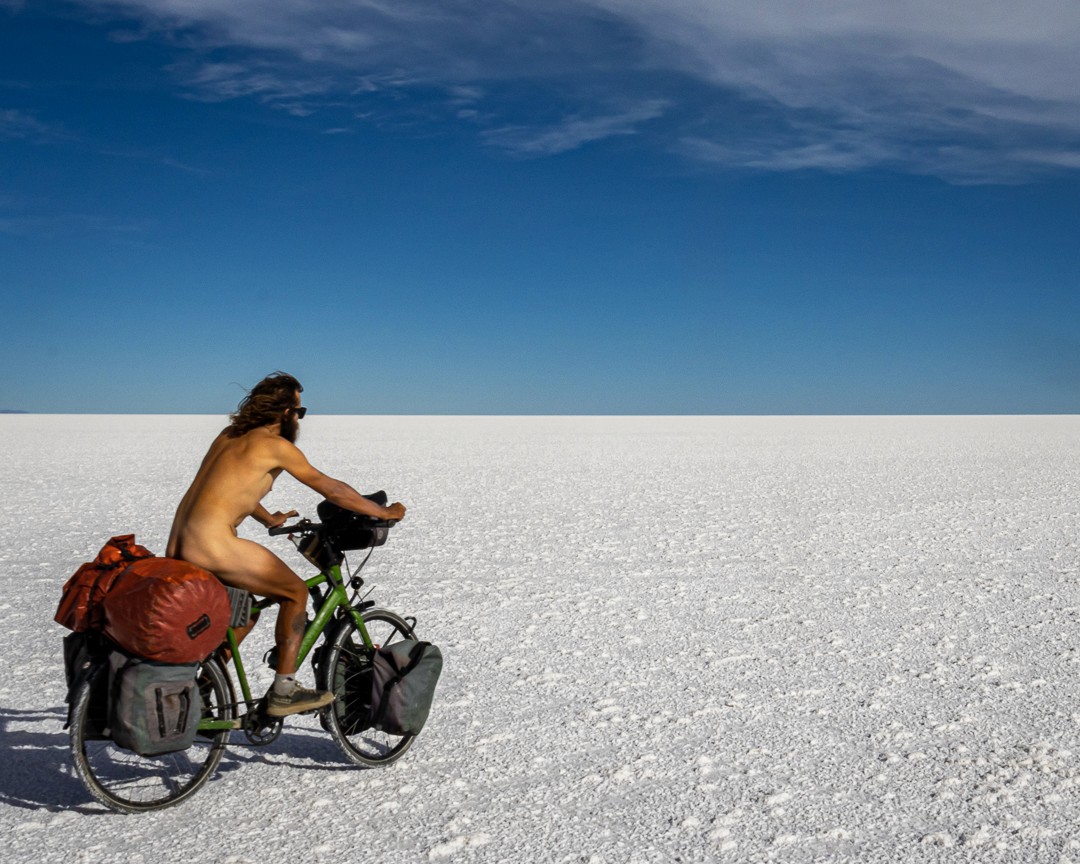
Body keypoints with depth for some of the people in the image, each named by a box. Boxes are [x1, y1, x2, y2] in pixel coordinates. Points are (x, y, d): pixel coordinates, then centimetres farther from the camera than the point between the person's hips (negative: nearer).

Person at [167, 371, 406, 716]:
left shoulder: (230, 435, 19)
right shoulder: (276, 445, -6)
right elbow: (333, 490, 0)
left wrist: (270, 519, 46)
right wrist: (384, 512, 11)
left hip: (177, 548, 9)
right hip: (212, 546, -9)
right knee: (295, 592, 5)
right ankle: (282, 693, 7)